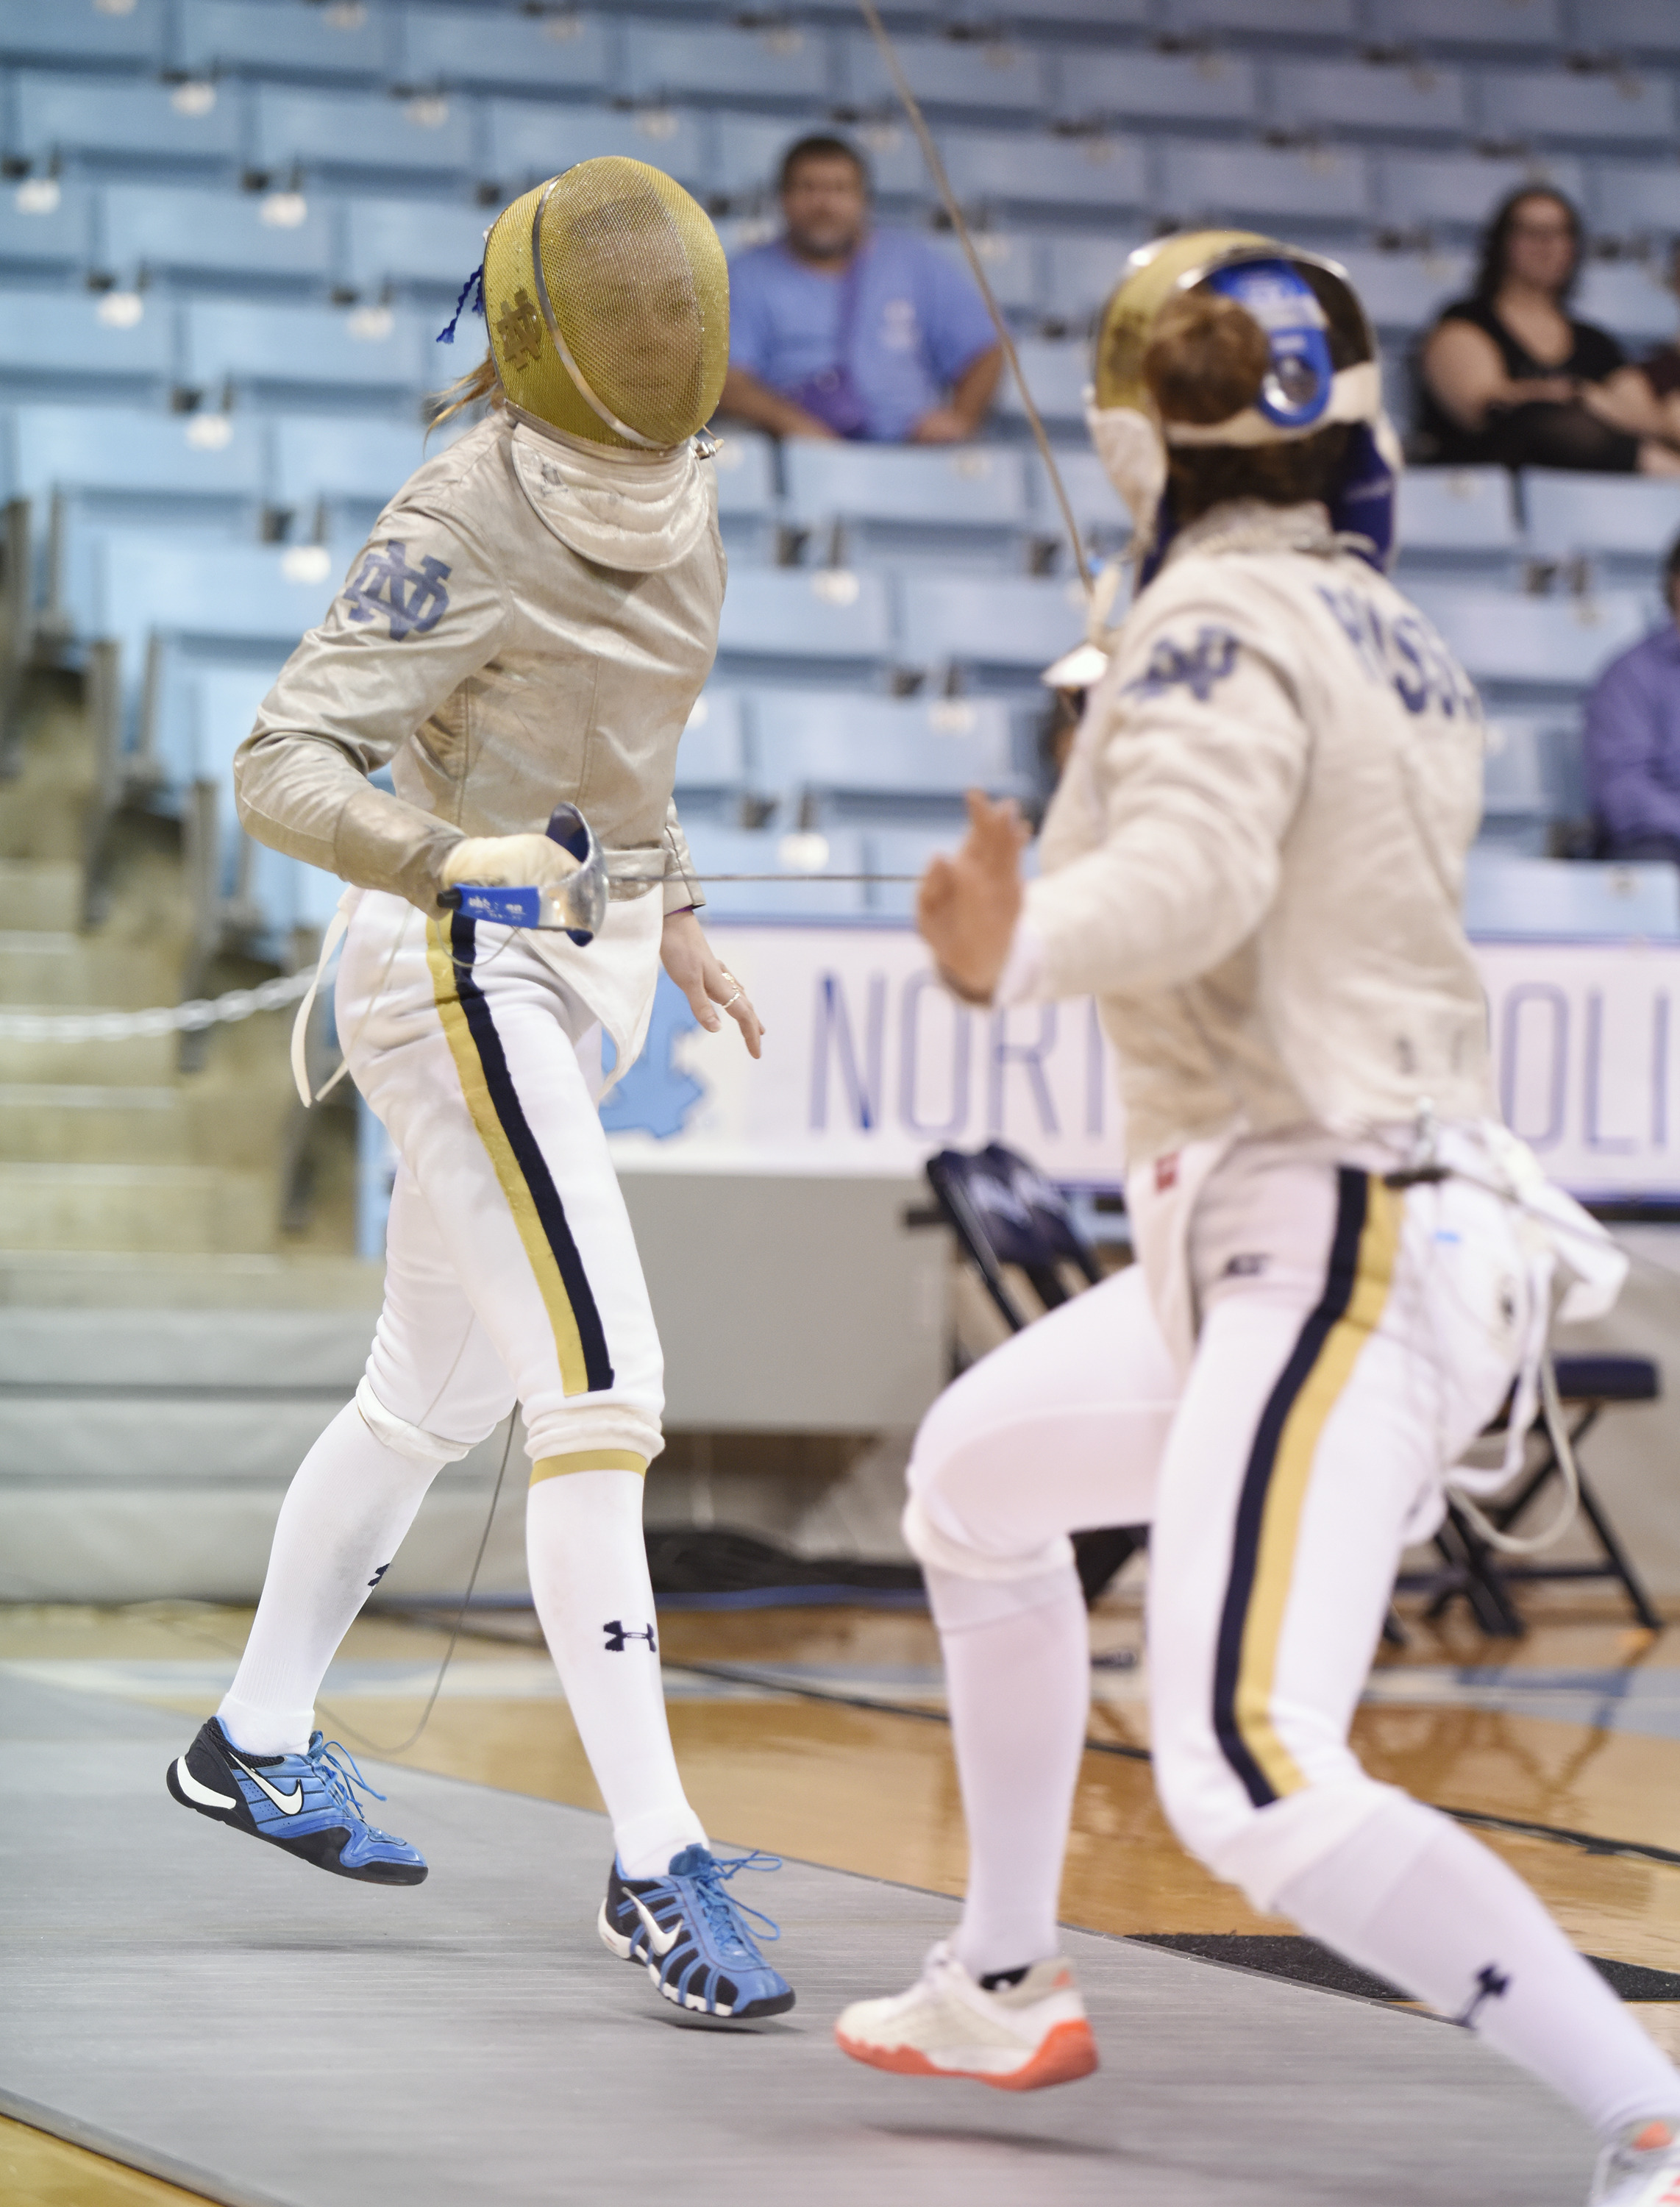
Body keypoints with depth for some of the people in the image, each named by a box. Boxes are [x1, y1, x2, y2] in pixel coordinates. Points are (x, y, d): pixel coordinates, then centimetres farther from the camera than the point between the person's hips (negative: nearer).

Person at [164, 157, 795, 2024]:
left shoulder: (669, 493, 4)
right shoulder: (465, 519, -20)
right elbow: (283, 765, -24)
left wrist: (671, 911, 21)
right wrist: (457, 857, -41)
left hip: (575, 967, 9)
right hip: (457, 974, -9)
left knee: (436, 1395, 19)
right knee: (600, 1400, -16)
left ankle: (258, 1742, 36)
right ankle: (657, 1866, -15)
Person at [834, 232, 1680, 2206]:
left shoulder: (1221, 621, -14)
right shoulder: (1397, 646, 13)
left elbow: (1186, 881, -34)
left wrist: (1018, 954, -51)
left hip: (1326, 1262, -10)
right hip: (1345, 1224, 10)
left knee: (1251, 1784, -22)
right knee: (971, 1481, 29)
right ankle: (1006, 1987, 38)